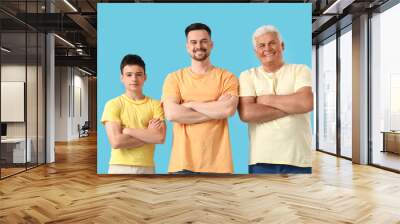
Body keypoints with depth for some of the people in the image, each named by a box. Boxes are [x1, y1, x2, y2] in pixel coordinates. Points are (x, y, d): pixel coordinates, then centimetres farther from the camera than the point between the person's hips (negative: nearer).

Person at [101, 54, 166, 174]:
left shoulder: (155, 105, 4)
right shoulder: (113, 104, -1)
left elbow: (160, 137, -9)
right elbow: (116, 142, -12)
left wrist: (128, 130, -10)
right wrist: (148, 134, -6)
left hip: (147, 168, 2)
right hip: (120, 167, -2)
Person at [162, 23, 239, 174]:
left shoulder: (226, 77, 6)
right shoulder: (174, 78, 6)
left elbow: (228, 109, -12)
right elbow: (171, 114, -9)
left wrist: (190, 104, -6)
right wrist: (216, 110, -7)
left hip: (217, 162, 0)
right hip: (183, 161, 0)